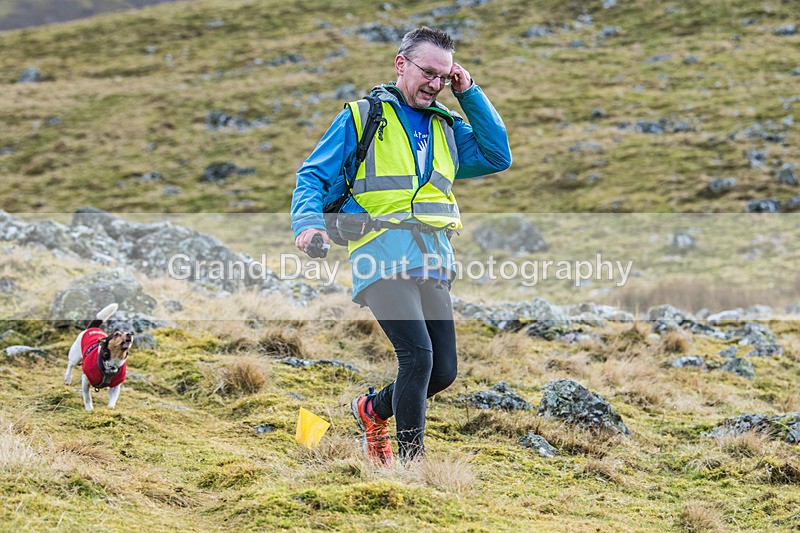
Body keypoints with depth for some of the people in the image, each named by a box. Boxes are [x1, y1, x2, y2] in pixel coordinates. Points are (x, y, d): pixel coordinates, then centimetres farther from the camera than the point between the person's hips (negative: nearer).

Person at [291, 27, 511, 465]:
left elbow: (498, 157, 10)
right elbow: (313, 176, 4)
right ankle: (411, 461, -11)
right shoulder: (361, 117, 6)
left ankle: (374, 409, 30)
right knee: (418, 353, -21)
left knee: (444, 371, 2)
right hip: (383, 259, -6)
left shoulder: (447, 127, 22)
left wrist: (469, 94, 8)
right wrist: (309, 222, -16)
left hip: (433, 261, 6)